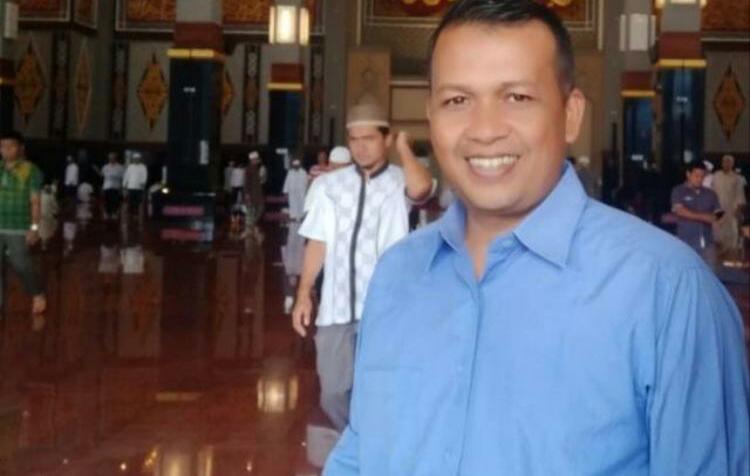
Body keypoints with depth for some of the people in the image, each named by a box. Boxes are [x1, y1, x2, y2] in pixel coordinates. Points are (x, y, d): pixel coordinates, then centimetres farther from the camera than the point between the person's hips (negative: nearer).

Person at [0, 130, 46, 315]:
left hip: (18, 228, -5)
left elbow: (35, 201, -8)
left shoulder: (30, 170, -6)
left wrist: (34, 227, -14)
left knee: (20, 264, -1)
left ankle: (38, 294, 24)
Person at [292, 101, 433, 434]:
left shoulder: (399, 182, -2)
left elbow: (420, 188, -27)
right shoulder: (332, 184, 6)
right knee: (333, 395, 11)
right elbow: (318, 242, 8)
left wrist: (403, 147, -12)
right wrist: (304, 293, 2)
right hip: (337, 308, 3)